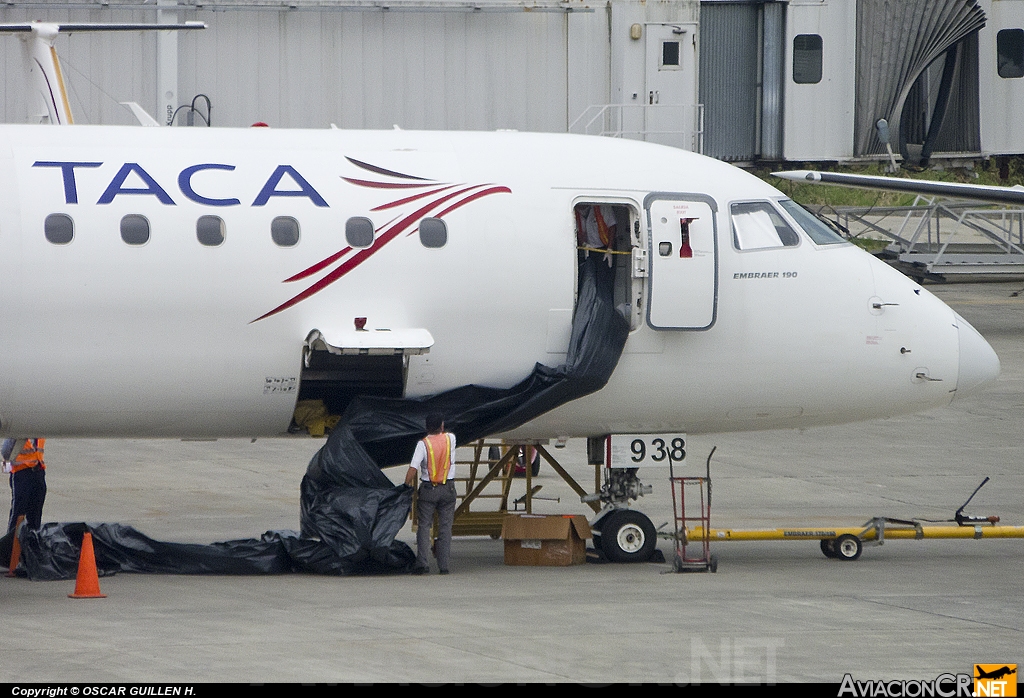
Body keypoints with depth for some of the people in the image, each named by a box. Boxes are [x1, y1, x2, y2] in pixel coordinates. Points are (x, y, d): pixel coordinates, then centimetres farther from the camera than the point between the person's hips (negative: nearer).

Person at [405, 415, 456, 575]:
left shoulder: (423, 444, -10)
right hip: (448, 488, 2)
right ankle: (443, 564, 3)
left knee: (424, 525, 2)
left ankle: (422, 561, -9)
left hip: (428, 488, -2)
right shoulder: (450, 439, -2)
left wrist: (406, 488, -11)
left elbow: (413, 468, -16)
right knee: (445, 527, 6)